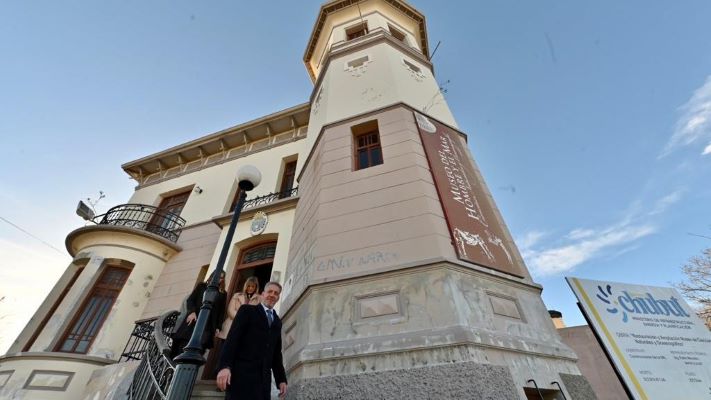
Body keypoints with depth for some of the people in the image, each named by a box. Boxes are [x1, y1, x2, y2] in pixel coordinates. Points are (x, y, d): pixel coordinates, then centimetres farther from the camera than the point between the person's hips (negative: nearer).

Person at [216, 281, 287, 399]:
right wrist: (224, 366, -20)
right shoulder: (247, 310, 5)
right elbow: (232, 338, -7)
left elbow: (276, 352, 18)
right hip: (242, 372, -5)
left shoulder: (277, 322, 20)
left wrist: (281, 379, 10)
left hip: (264, 377, 5)